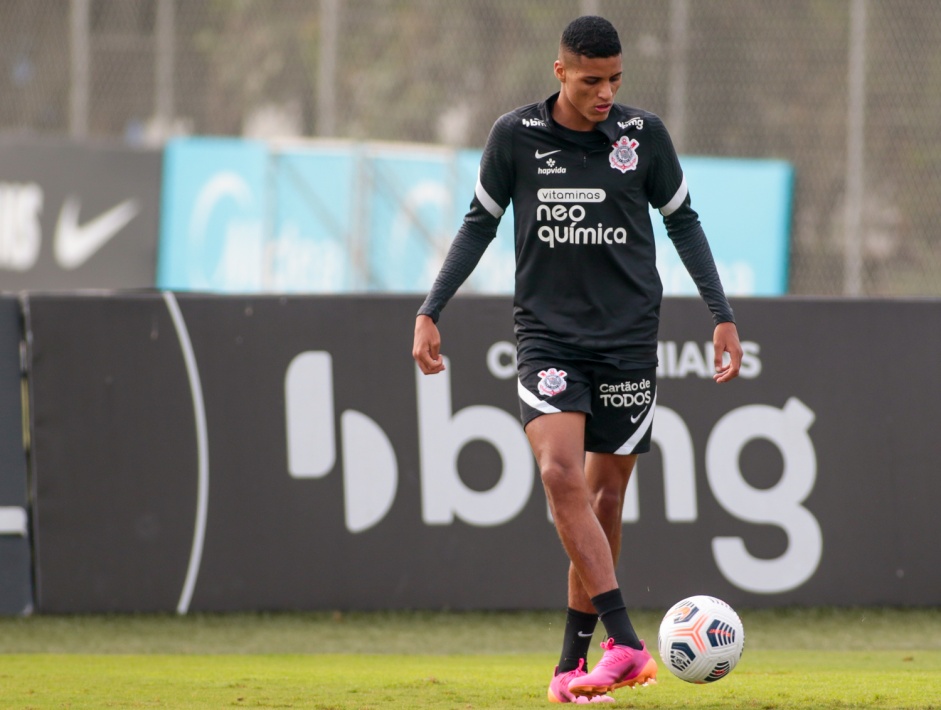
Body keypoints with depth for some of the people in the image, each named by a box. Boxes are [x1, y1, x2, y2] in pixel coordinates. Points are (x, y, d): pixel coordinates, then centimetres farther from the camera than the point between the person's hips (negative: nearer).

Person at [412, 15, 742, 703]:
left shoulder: (643, 133, -1)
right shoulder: (516, 135, -2)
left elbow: (684, 223, 10)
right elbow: (480, 224, 9)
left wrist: (723, 314, 7)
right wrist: (430, 312, 4)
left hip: (628, 337, 1)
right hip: (547, 332, -1)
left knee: (605, 493, 3)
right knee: (560, 472, -21)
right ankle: (626, 644, -28)